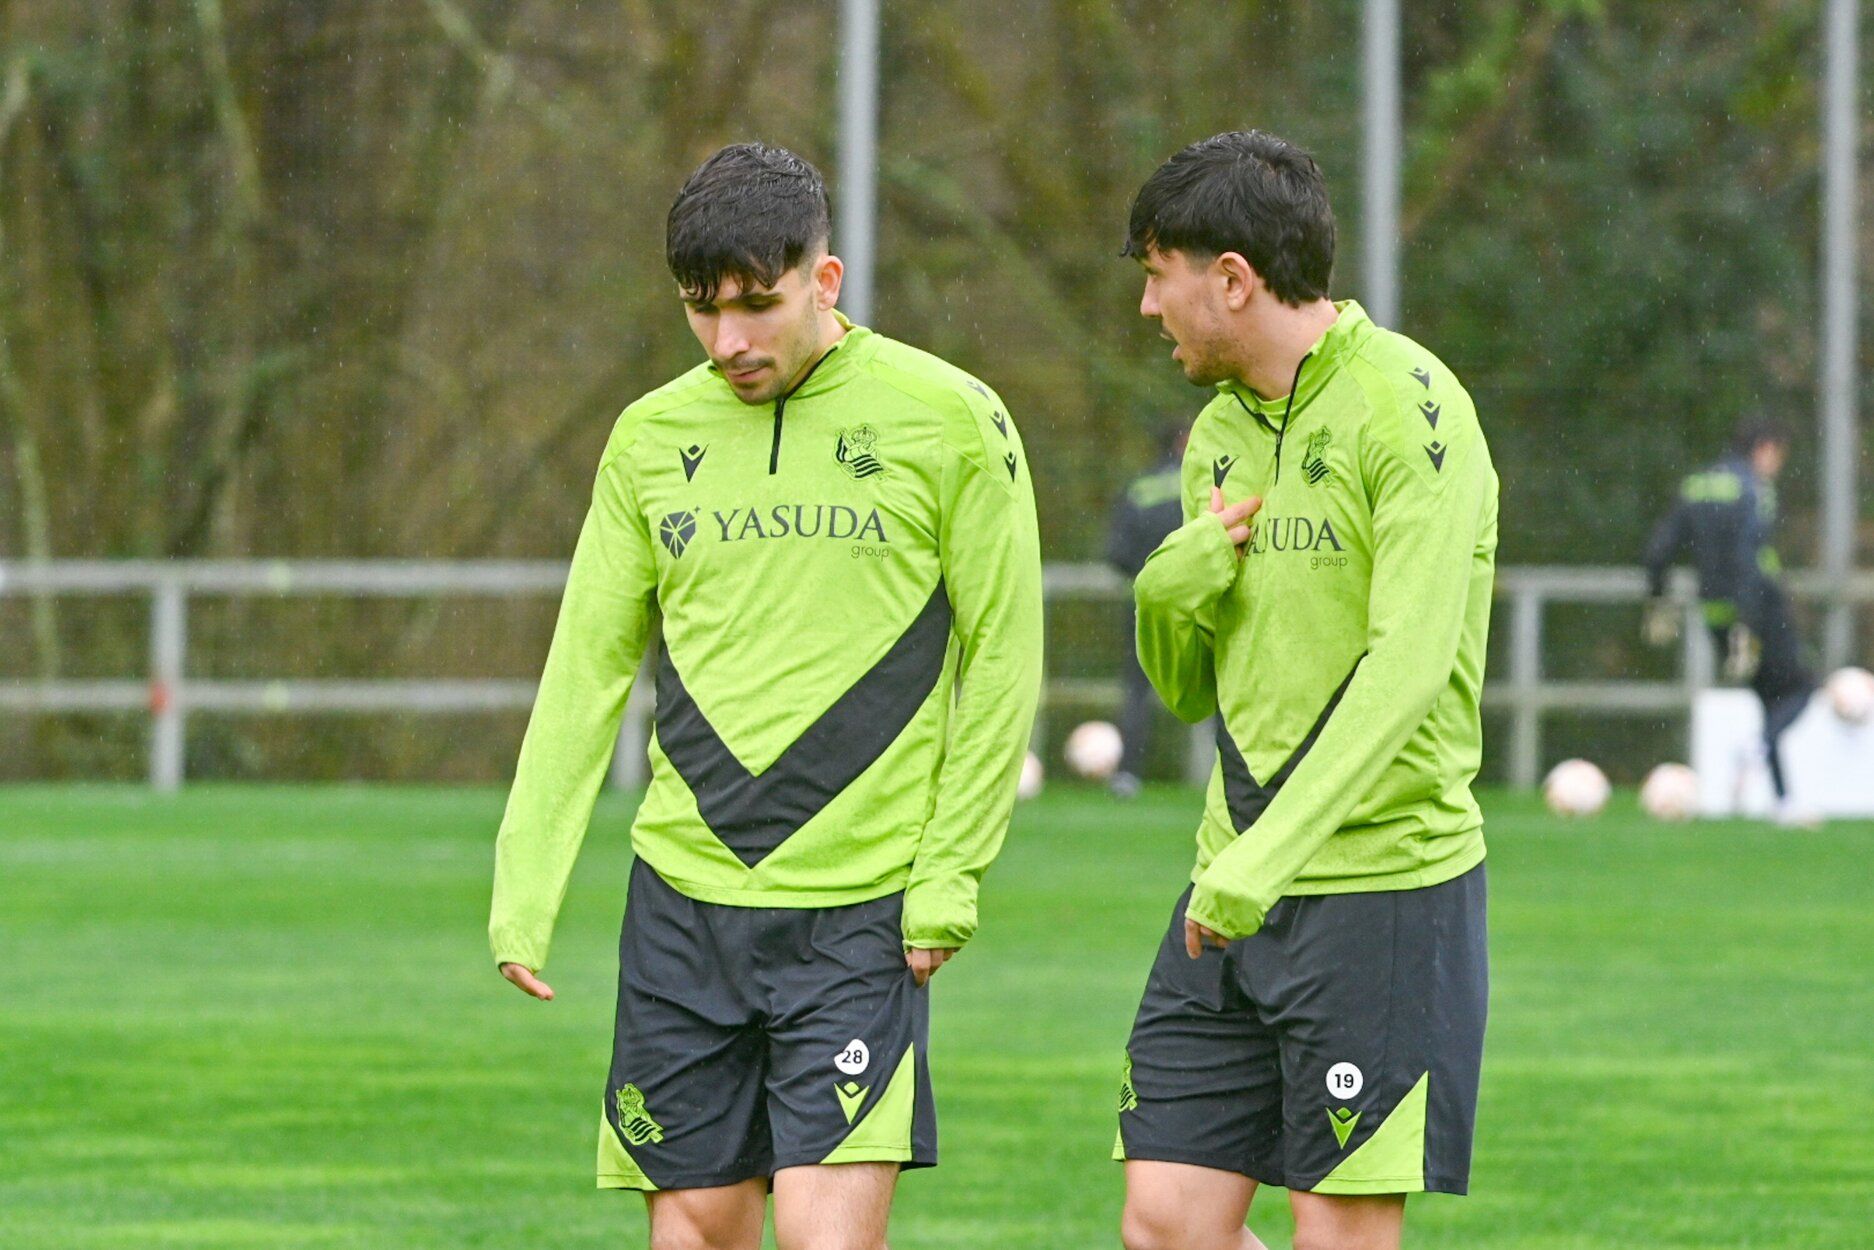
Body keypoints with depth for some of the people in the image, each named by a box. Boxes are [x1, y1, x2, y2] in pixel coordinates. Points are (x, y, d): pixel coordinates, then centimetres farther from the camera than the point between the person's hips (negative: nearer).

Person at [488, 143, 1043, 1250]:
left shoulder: (950, 421, -2)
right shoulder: (652, 437, 8)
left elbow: (1003, 662, 0)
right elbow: (587, 670, 11)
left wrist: (951, 876, -6)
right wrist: (524, 886, 3)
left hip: (859, 910, -4)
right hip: (684, 898, 4)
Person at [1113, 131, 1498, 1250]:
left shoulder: (1408, 411, -12)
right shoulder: (1222, 433, 14)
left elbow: (1406, 666, -22)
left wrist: (1267, 860, -29)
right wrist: (1176, 588, -4)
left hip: (1386, 887, -8)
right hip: (1232, 892, 8)